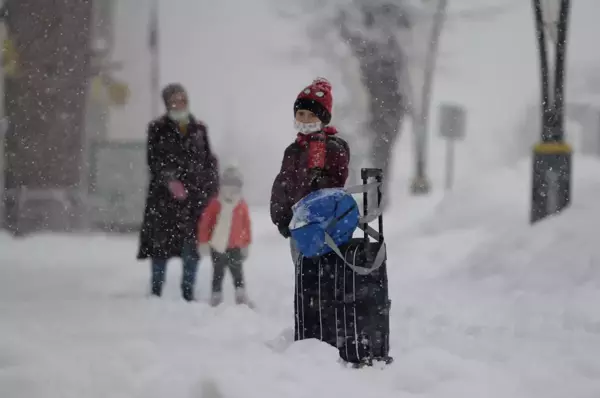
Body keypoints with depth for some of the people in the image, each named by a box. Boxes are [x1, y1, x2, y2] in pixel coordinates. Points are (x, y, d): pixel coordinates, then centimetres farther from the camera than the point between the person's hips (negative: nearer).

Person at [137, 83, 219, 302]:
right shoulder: (158, 129, 3)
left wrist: (212, 189, 6)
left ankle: (188, 294, 9)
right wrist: (169, 180, -21)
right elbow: (154, 160, -6)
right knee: (161, 243, -3)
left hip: (195, 195, 3)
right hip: (164, 196, -3)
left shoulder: (199, 129, 14)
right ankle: (156, 291, 6)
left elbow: (209, 161, 16)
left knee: (192, 247, 1)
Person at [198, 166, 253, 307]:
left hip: (235, 247, 1)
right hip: (217, 247, -1)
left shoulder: (242, 205, -3)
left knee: (238, 273, 4)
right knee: (218, 273, 11)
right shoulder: (215, 204, -8)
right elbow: (204, 223, -5)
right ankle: (216, 296, 20)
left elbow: (246, 225, 5)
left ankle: (241, 296, 7)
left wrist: (246, 244, 7)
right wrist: (203, 242, -6)